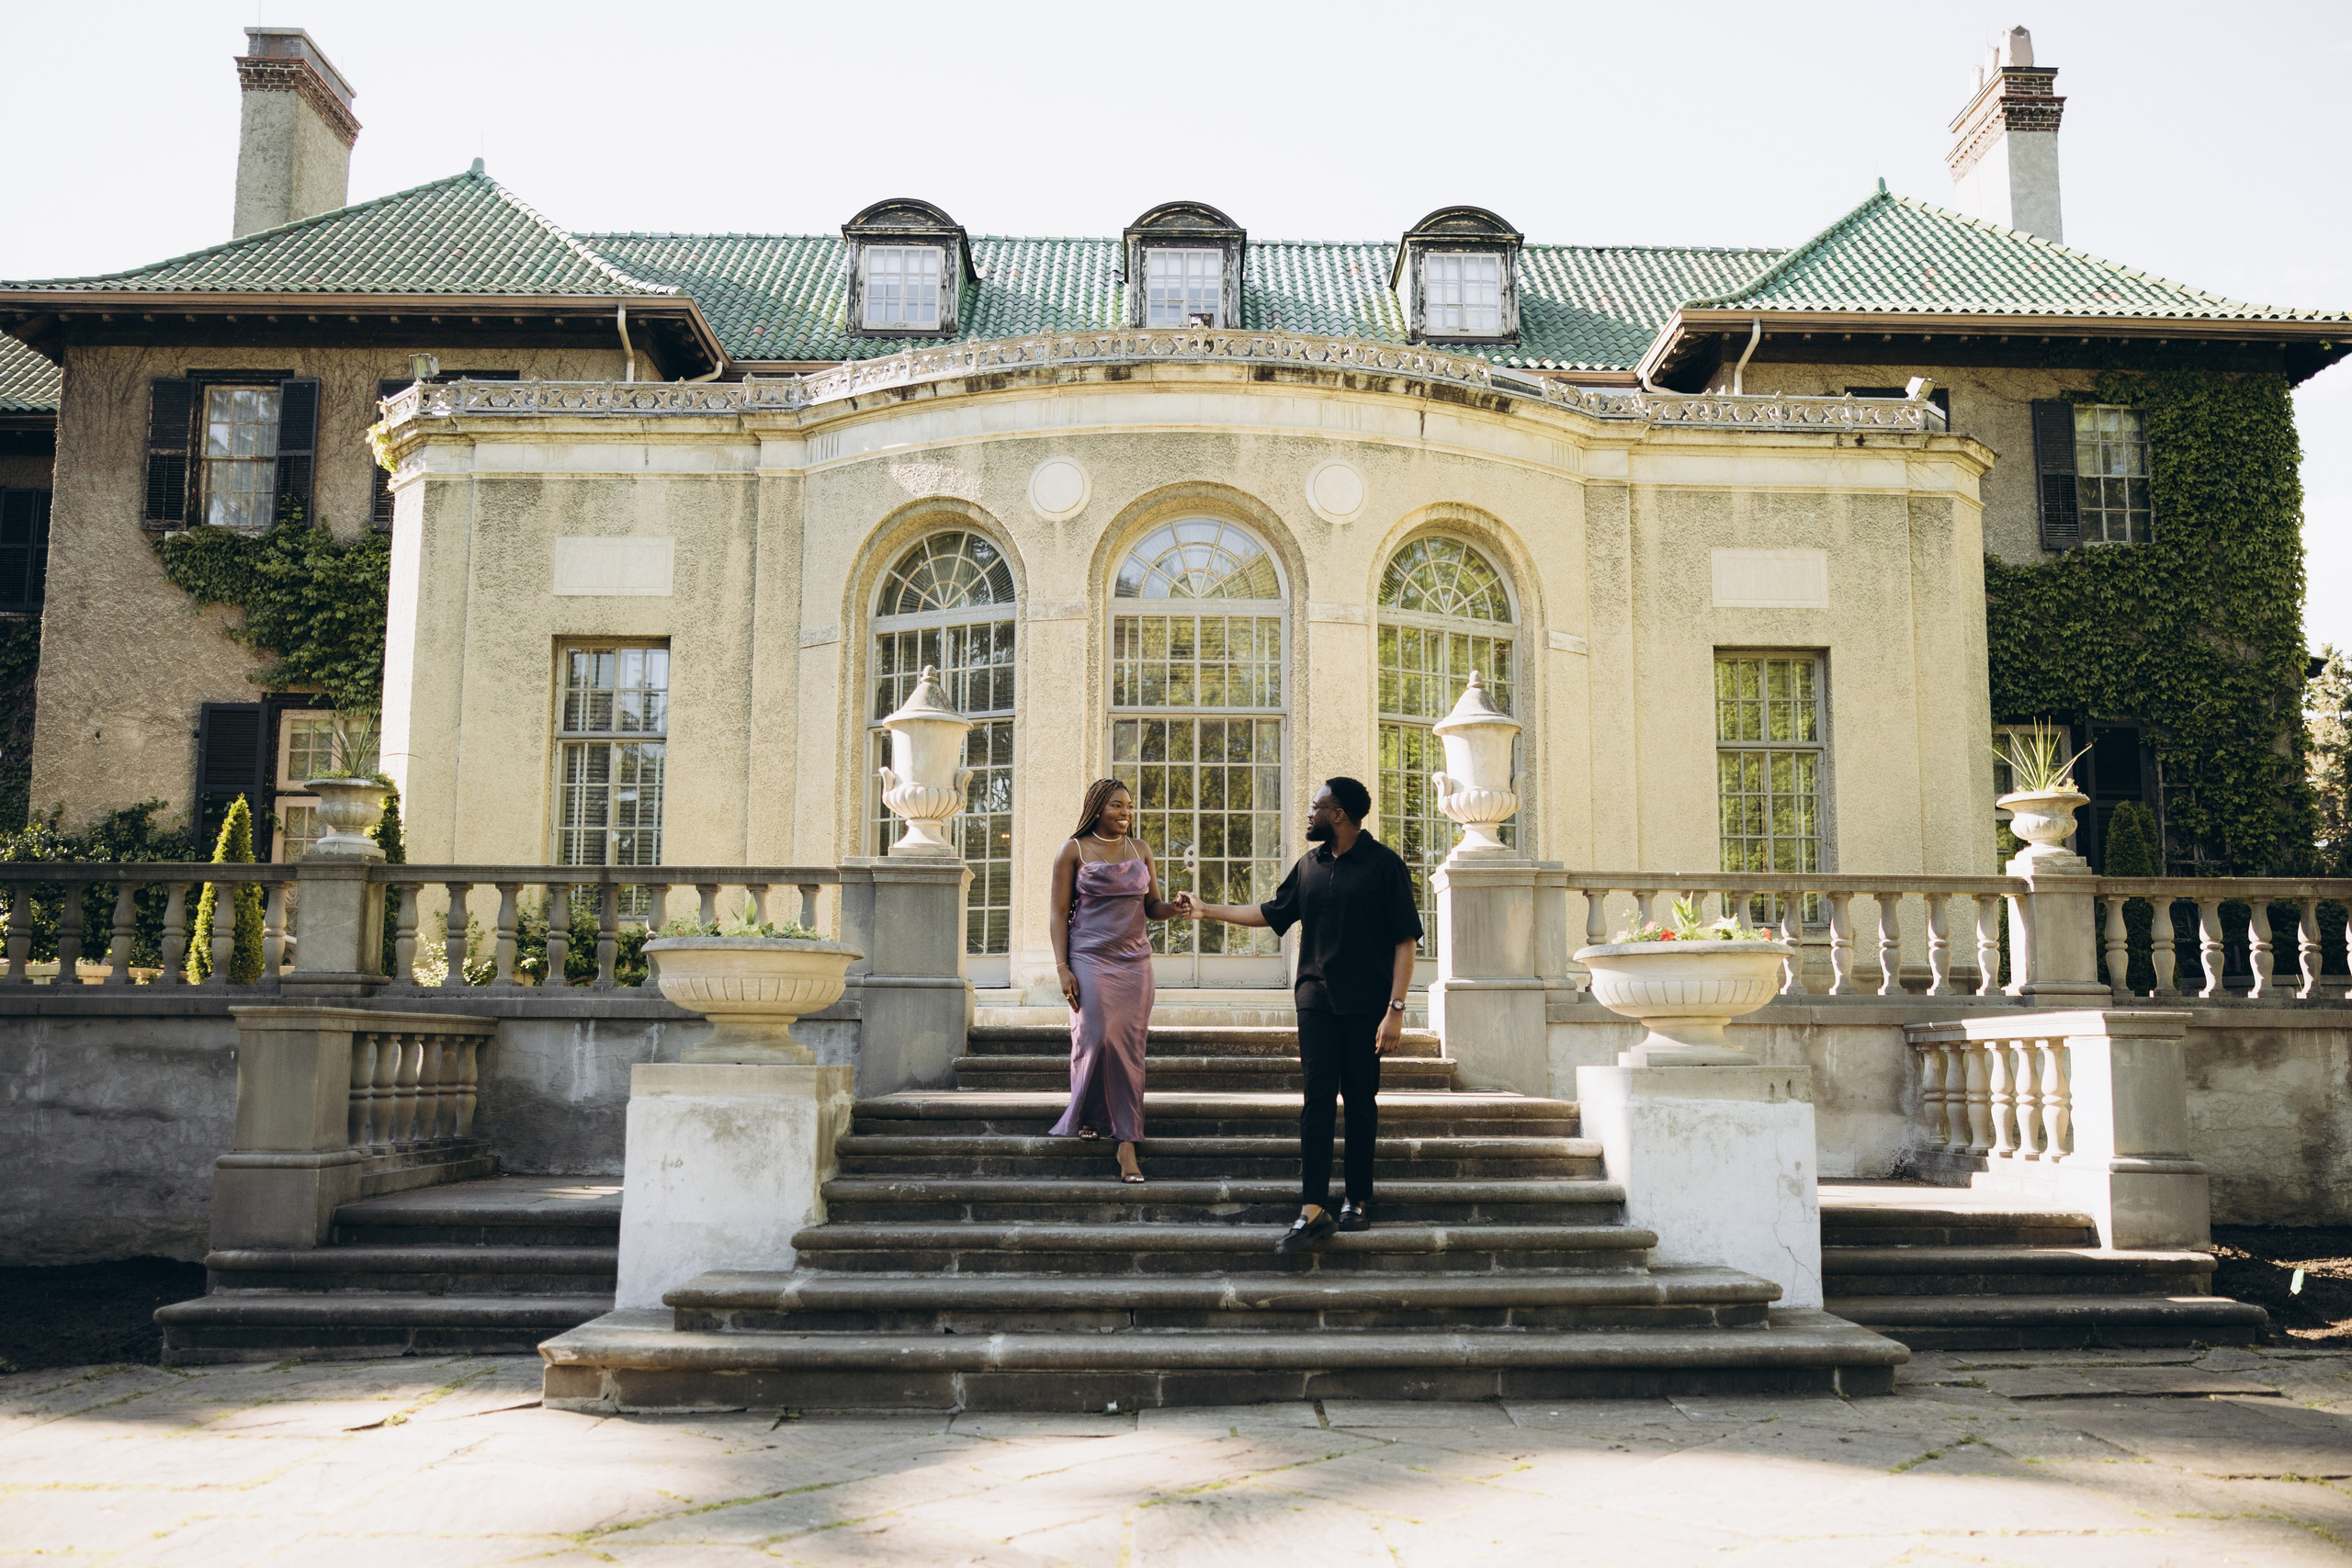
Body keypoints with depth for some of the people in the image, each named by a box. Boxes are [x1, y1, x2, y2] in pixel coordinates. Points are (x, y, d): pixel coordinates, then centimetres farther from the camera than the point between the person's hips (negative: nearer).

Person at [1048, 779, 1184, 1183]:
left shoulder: (1140, 849, 11)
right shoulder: (1074, 850, 1)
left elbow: (1152, 906, 12)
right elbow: (1059, 913, -1)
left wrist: (1175, 907, -11)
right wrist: (1062, 968, -9)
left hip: (1134, 960, 3)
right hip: (1090, 959, -3)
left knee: (1129, 1047, -1)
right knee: (1095, 1038, -10)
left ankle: (1126, 1142, -1)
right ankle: (1087, 1117, 15)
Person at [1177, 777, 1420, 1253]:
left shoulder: (1384, 864, -5)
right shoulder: (1310, 865, 11)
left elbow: (1405, 940, -8)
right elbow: (1272, 912, 24)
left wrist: (1395, 1010, -15)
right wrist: (1207, 910, 25)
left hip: (1366, 1002, -4)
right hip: (1316, 997, 4)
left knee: (1360, 1100, 4)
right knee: (1317, 1098, -4)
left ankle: (1358, 1200, 16)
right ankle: (1314, 1210, -8)